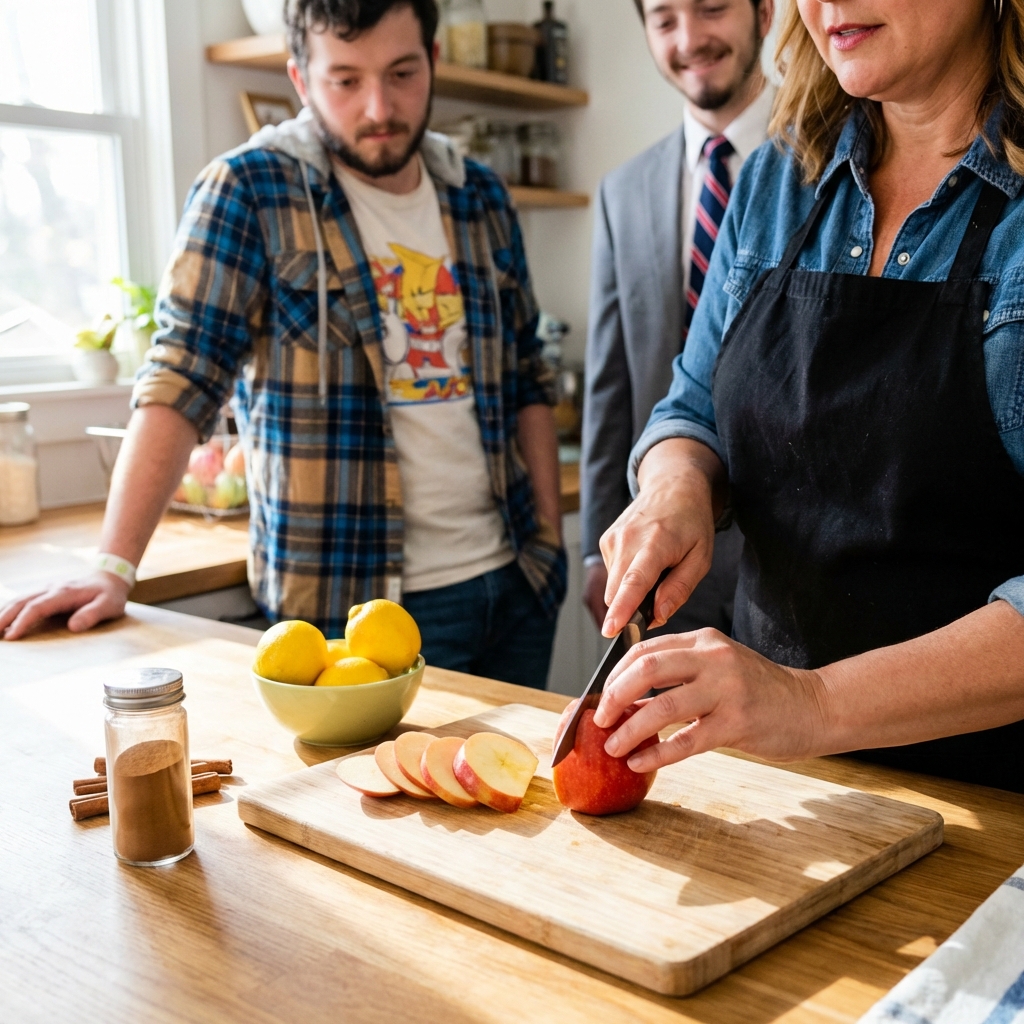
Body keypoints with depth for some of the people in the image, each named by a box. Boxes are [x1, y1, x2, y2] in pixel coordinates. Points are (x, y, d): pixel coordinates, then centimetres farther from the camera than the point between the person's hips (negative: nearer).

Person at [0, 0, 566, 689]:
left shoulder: (482, 200, 8)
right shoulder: (248, 192, -7)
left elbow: (526, 381, 12)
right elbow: (181, 381, -12)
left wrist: (551, 541, 6)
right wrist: (113, 570, -19)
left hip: (514, 585, 5)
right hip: (352, 601, -5)